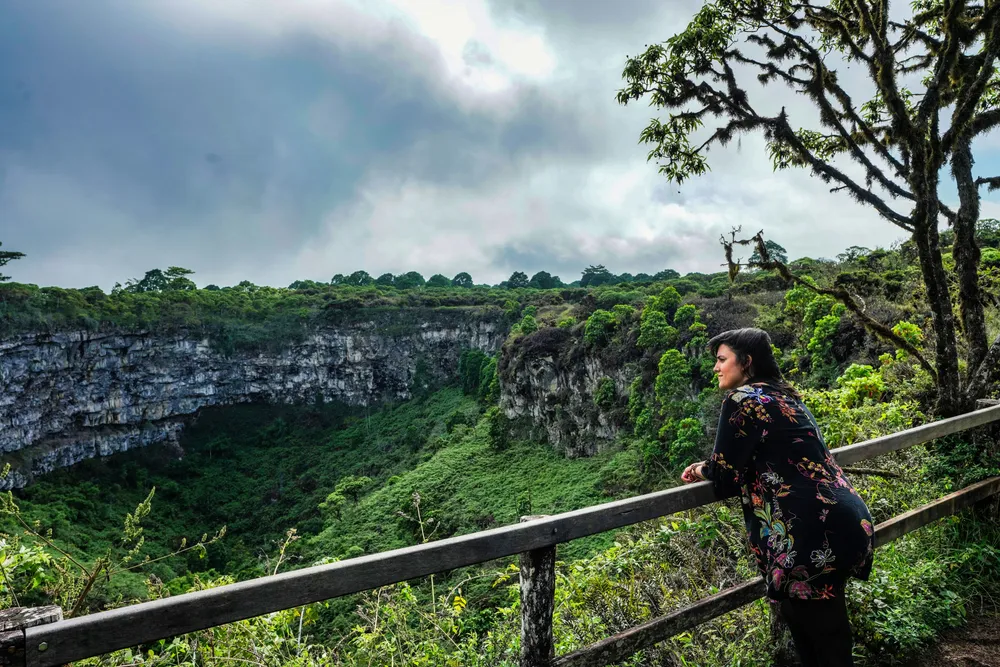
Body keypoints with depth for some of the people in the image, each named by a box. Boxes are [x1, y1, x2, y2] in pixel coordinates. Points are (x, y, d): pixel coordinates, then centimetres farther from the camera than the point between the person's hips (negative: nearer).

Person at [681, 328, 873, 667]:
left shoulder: (742, 401, -12)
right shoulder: (785, 394, 16)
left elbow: (726, 480, -10)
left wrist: (704, 469, 13)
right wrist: (710, 468, 17)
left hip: (814, 532, -9)